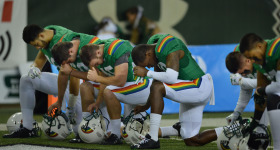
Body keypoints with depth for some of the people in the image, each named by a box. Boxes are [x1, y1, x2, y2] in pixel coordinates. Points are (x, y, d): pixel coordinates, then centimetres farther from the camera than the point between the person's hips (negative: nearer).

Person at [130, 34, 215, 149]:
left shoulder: (170, 50, -22)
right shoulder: (156, 50, 7)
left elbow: (171, 78, -32)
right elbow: (159, 79, 16)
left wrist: (146, 73, -21)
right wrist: (147, 105, 15)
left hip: (199, 87, -10)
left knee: (157, 88, -26)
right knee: (190, 142, 9)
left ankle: (153, 139, -26)